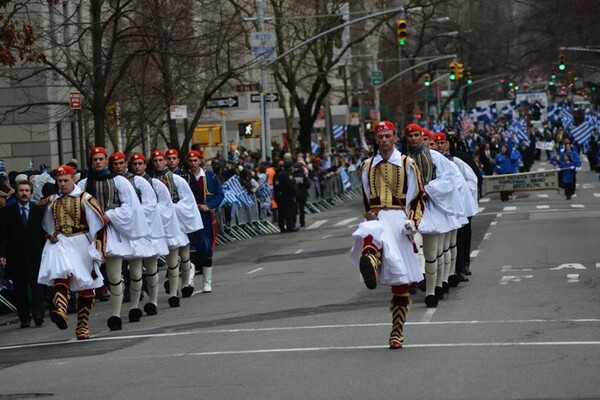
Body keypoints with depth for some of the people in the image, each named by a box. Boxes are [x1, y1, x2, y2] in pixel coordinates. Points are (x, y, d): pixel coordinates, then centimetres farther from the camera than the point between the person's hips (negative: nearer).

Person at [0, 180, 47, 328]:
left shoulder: (39, 211, 7)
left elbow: (44, 233, 6)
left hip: (35, 256, 0)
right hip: (16, 257, 0)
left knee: (37, 285, -9)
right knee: (20, 288, 3)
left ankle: (38, 314, -12)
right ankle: (24, 318, 8)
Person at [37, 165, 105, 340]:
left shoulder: (85, 199, -5)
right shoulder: (52, 201, 9)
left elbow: (98, 225, -6)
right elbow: (48, 225, 27)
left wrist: (97, 251, -8)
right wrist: (52, 235, 9)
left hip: (81, 244, -2)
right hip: (60, 243, 2)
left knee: (86, 286, 7)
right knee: (60, 275, -25)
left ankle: (82, 326, 18)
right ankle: (60, 312, -48)